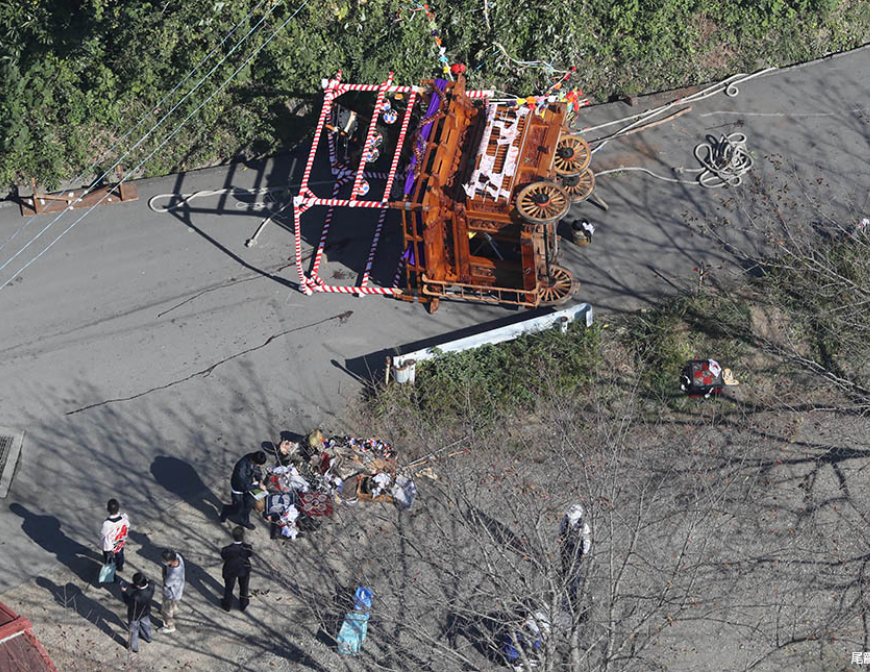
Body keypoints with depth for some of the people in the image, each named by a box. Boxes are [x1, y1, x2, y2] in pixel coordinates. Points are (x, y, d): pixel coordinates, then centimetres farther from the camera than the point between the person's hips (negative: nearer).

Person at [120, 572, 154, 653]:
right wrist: (129, 587, -12)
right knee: (146, 624, 35)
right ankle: (148, 638, 63)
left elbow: (127, 602, -25)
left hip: (135, 616, -5)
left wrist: (123, 591, -12)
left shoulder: (135, 596, -47)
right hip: (145, 612, 5)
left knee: (134, 631, 24)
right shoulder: (151, 587, -31)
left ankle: (134, 647, 49)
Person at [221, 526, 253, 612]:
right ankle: (243, 605, 53)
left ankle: (227, 605, 52)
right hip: (244, 570, 1)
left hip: (230, 571, -1)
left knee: (229, 588, 28)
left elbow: (223, 556, -17)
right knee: (243, 588, 30)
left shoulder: (227, 550, -38)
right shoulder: (247, 548, -34)